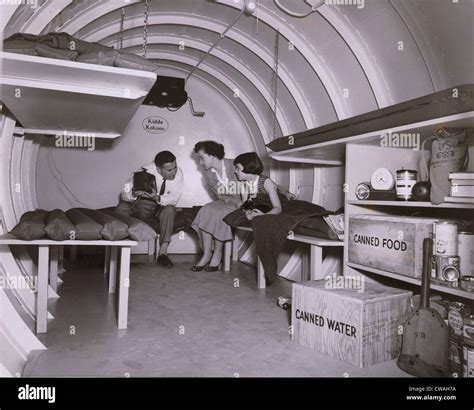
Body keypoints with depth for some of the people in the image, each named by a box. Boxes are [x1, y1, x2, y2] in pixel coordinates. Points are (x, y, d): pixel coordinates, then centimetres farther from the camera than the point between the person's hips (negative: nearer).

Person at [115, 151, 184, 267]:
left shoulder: (178, 173, -18)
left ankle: (163, 252, -25)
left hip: (162, 208, 0)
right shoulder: (145, 171, -21)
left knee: (170, 210, -33)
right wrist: (133, 194, -44)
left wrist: (157, 198, -42)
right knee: (121, 208, -27)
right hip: (141, 206, 0)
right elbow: (124, 193, -20)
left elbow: (173, 199, -22)